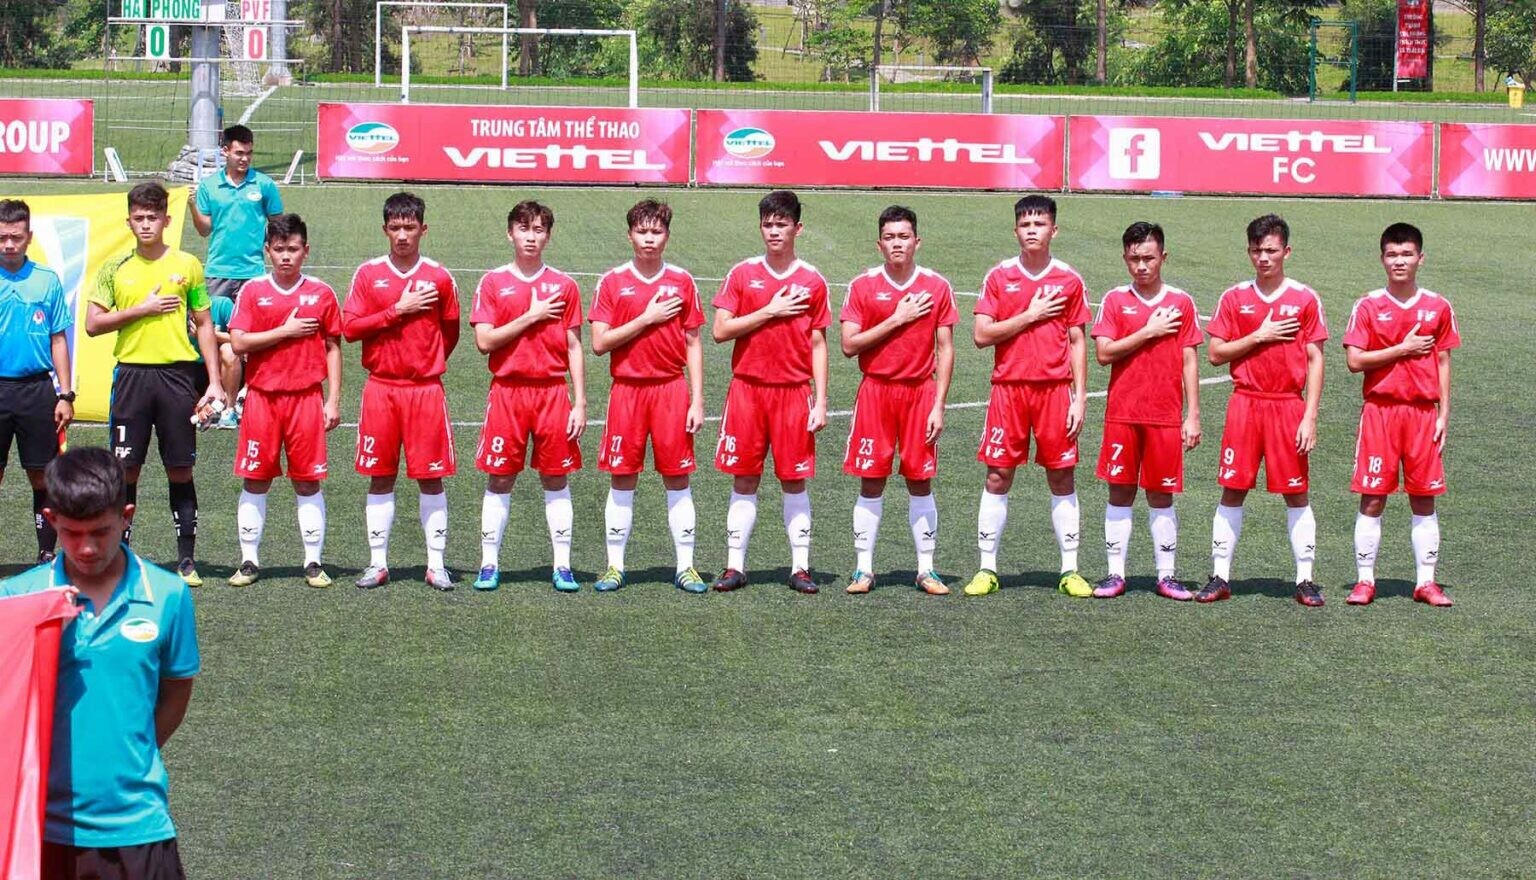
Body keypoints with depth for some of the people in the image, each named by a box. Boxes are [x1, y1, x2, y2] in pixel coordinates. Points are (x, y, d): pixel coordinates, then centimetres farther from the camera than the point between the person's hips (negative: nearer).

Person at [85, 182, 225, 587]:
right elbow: (93, 324, 1)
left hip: (177, 374, 0)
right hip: (131, 374, 0)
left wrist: (214, 382, 2)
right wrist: (142, 309, -9)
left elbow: (204, 325, 8)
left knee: (180, 470, 3)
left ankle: (187, 560, 8)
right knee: (126, 469, 1)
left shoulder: (187, 265, 6)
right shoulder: (115, 269, 6)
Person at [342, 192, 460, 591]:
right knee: (380, 478, 5)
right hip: (380, 388, 1)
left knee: (431, 477, 1)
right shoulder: (369, 274, 3)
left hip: (426, 389, -1)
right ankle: (378, 563, 12)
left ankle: (436, 565, 8)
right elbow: (349, 327, -5)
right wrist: (398, 310, -10)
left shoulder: (439, 277, 2)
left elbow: (450, 333, 12)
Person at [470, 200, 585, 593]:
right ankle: (489, 564, 9)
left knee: (556, 479, 4)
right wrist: (531, 317, -10)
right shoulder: (493, 282, 4)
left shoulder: (563, 285, 6)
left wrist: (580, 403, 0)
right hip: (507, 391, -1)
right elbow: (485, 341, -5)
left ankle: (562, 567, 8)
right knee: (499, 479, 2)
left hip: (553, 392, 1)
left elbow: (574, 348, 6)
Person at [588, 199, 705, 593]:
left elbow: (693, 345, 6)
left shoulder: (682, 281, 5)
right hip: (627, 389, 0)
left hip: (672, 389, 0)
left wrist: (697, 401, 0)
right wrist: (647, 318, -11)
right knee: (622, 479, 3)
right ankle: (615, 566, 10)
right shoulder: (613, 282, 2)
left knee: (677, 478, 2)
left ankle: (685, 566, 8)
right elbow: (599, 343, -4)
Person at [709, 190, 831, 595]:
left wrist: (820, 402, -1)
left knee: (794, 481, 3)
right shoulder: (742, 274, 4)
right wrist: (770, 311, -10)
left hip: (794, 392, 0)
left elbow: (818, 345, 4)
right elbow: (720, 330, -3)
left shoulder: (812, 281, 4)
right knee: (744, 481, 4)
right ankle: (735, 565, 10)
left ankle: (800, 567, 8)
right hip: (747, 389, 0)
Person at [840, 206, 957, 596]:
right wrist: (897, 319, -12)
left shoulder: (937, 287, 2)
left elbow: (945, 350, 2)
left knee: (921, 482, 3)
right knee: (871, 481, 2)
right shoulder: (863, 286, 1)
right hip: (875, 391, 0)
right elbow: (849, 345, -6)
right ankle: (864, 568, 9)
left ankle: (926, 569, 11)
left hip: (920, 392, 0)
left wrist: (938, 405, -4)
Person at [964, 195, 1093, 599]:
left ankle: (1070, 570, 9)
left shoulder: (1069, 280, 4)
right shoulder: (999, 276, 3)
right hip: (1008, 388, 0)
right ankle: (987, 569, 8)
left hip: (1055, 389, 0)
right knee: (997, 477, 1)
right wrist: (1030, 315, -10)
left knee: (1062, 478, 3)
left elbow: (1077, 343, 5)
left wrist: (1080, 398, -1)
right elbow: (981, 335, -4)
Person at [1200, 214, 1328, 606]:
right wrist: (1258, 337, -10)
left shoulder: (1305, 299, 2)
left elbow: (1315, 361, 1)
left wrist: (1310, 417, -6)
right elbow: (1215, 354, 3)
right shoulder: (1234, 298, 5)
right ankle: (1220, 577, 8)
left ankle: (1305, 580, 9)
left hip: (1289, 405, -1)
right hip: (1245, 404, 1)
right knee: (1232, 490, 2)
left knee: (1296, 495, 2)